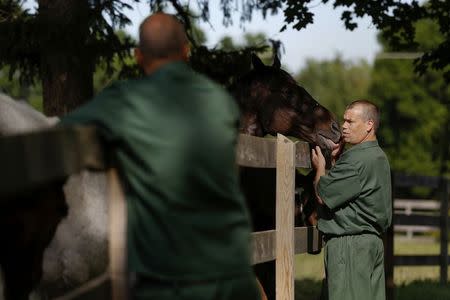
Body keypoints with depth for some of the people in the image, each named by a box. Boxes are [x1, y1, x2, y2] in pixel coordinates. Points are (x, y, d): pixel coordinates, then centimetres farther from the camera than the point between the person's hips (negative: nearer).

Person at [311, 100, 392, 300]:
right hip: (374, 240, 10)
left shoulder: (356, 159, -17)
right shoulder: (379, 157, 16)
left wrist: (320, 167, 3)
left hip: (349, 244, -10)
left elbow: (323, 196, -14)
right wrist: (337, 162, 10)